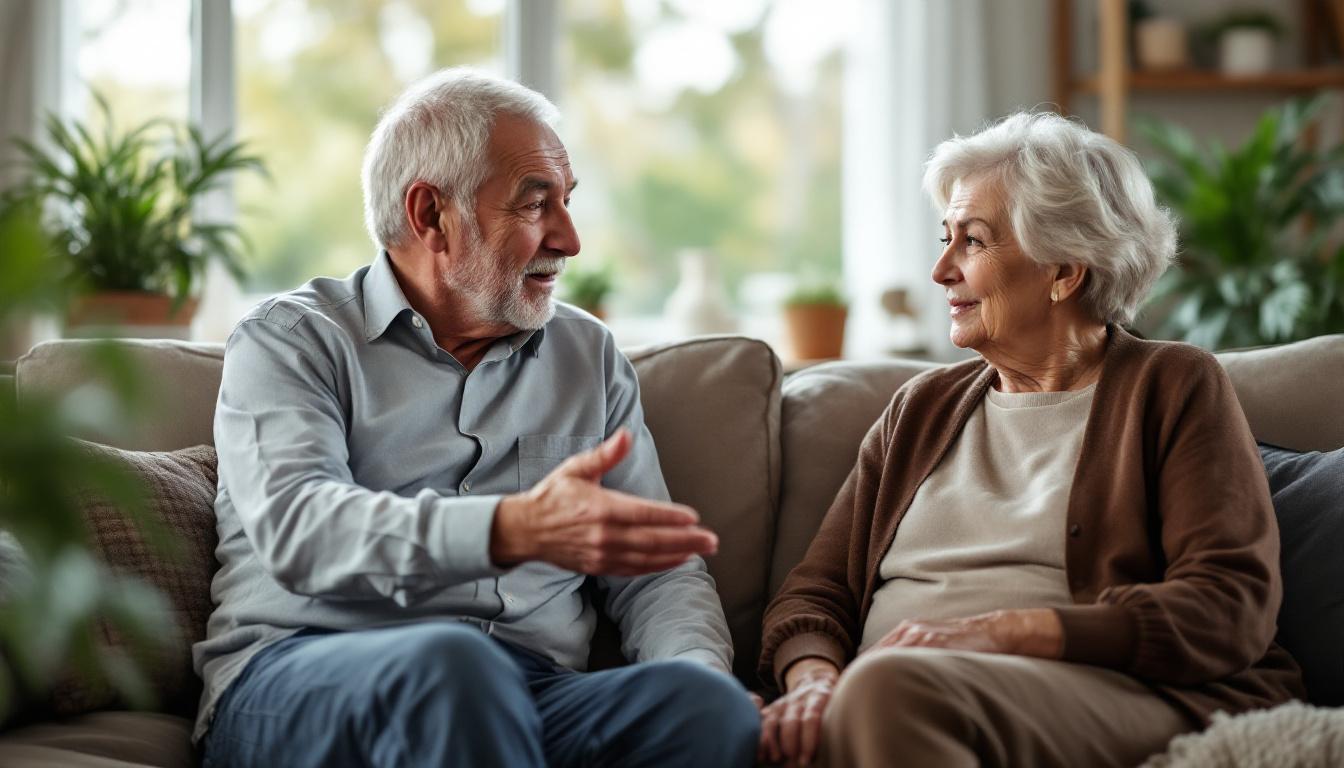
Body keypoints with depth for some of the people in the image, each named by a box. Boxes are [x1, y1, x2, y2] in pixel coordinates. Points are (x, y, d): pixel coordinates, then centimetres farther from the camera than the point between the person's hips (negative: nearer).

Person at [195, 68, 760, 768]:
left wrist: (701, 677, -8)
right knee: (444, 660, -38)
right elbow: (296, 527, -13)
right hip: (301, 678, -2)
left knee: (706, 705, -29)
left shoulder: (590, 357, 21)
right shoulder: (289, 341, 6)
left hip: (531, 693, 3)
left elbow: (656, 573, 17)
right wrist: (517, 530, -30)